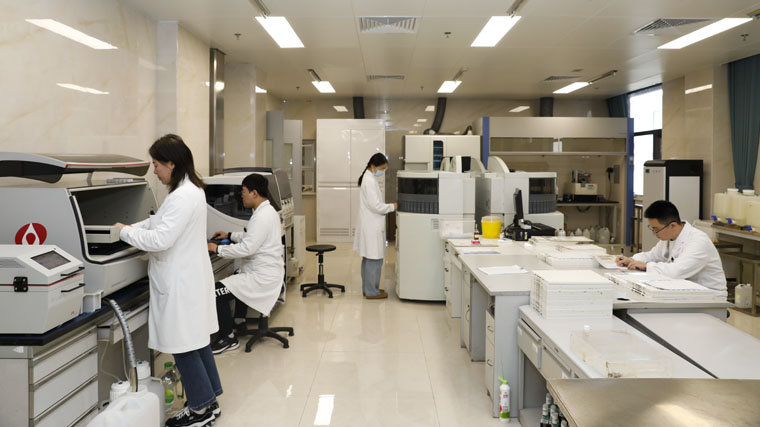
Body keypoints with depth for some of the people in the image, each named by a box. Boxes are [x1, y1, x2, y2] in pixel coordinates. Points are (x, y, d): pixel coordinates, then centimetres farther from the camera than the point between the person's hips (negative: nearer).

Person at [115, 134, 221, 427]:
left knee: (184, 346, 1)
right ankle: (208, 400, 29)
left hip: (181, 282, -10)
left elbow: (160, 239, -24)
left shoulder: (183, 197, -22)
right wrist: (130, 230, 8)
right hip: (188, 277, 10)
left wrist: (125, 232, -10)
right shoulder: (189, 190, 11)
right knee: (195, 341, 18)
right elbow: (160, 222, 19)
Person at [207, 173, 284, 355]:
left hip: (262, 277, -11)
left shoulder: (262, 216, -22)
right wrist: (230, 235, 21)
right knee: (237, 279, 36)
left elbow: (247, 248, -26)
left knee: (216, 292, -15)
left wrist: (218, 249, -16)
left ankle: (228, 338, -3)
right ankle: (239, 320, 43)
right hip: (268, 271, 11)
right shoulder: (267, 211, 12)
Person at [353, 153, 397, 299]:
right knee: (374, 259, -3)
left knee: (368, 258, 16)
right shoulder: (370, 181, -19)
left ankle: (368, 288, 25)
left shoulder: (369, 178, 13)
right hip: (372, 226, -11)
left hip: (370, 225, 11)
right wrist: (392, 207, -11)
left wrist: (389, 206, 12)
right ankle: (372, 291, 4)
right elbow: (376, 206, -22)